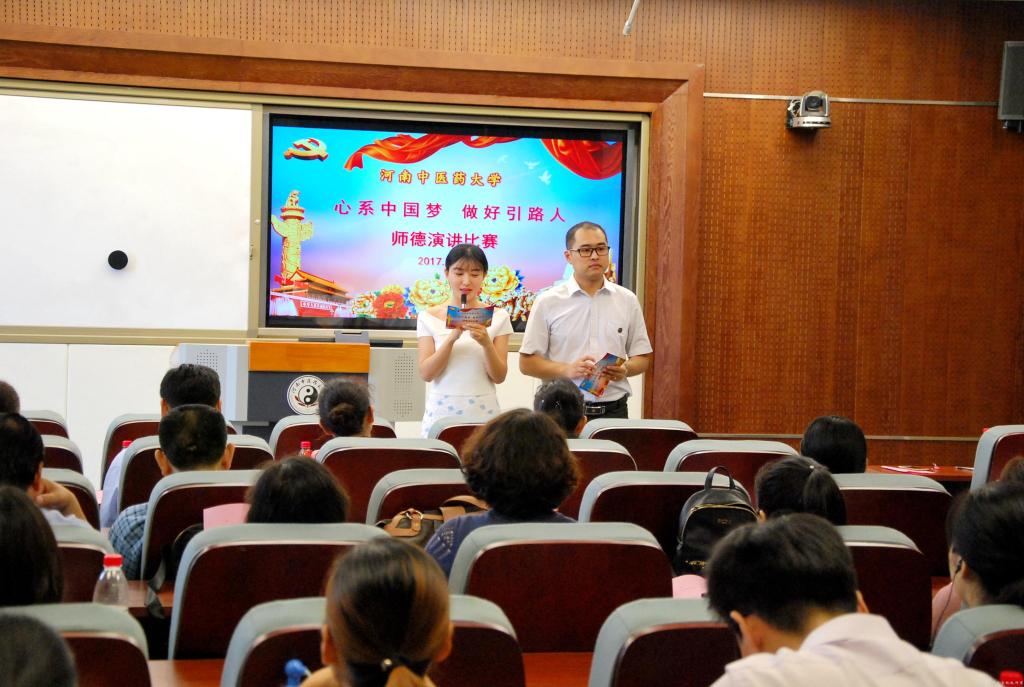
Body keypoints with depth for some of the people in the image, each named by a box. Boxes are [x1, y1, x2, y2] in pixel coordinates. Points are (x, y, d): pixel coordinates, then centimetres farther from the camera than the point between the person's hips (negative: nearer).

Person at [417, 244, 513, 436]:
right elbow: (426, 373, -4)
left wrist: (486, 343, -18)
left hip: (483, 412, 0)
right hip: (441, 411, 0)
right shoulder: (429, 317, 4)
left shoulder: (498, 317, 4)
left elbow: (499, 376, 0)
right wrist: (451, 339, -17)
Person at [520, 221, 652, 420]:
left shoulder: (627, 300, 9)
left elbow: (642, 358, 13)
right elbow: (527, 362, 1)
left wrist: (625, 370, -9)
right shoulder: (548, 302, 2)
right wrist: (567, 370, -15)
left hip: (613, 411, 2)